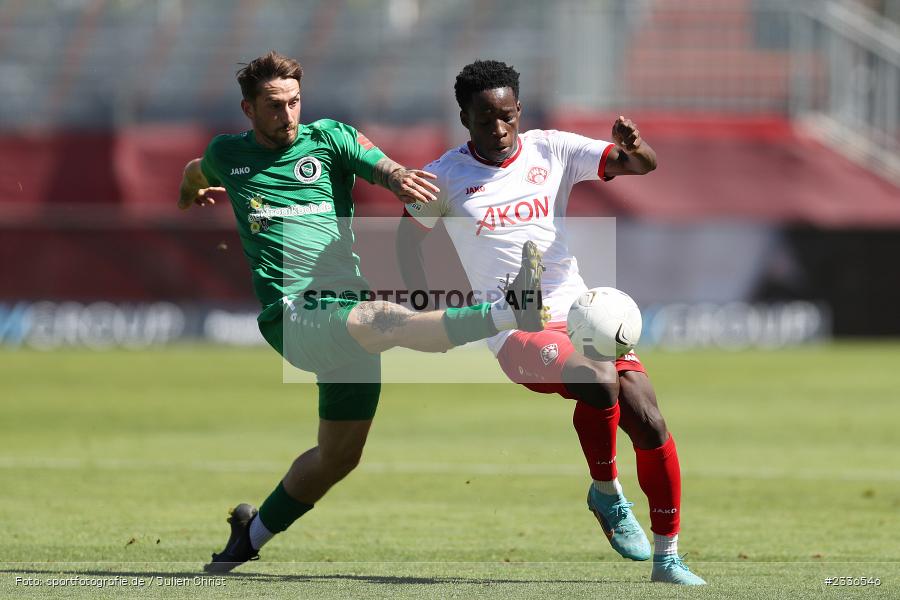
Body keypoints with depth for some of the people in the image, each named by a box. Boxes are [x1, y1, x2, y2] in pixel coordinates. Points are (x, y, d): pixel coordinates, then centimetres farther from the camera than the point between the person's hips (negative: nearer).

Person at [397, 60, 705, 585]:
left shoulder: (550, 151, 5)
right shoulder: (446, 177, 1)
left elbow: (642, 165, 0)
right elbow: (408, 234, 17)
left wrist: (633, 148, -24)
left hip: (581, 311, 3)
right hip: (516, 331, -3)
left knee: (649, 421, -13)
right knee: (599, 381, -32)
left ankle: (668, 556, 1)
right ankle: (606, 492, -5)